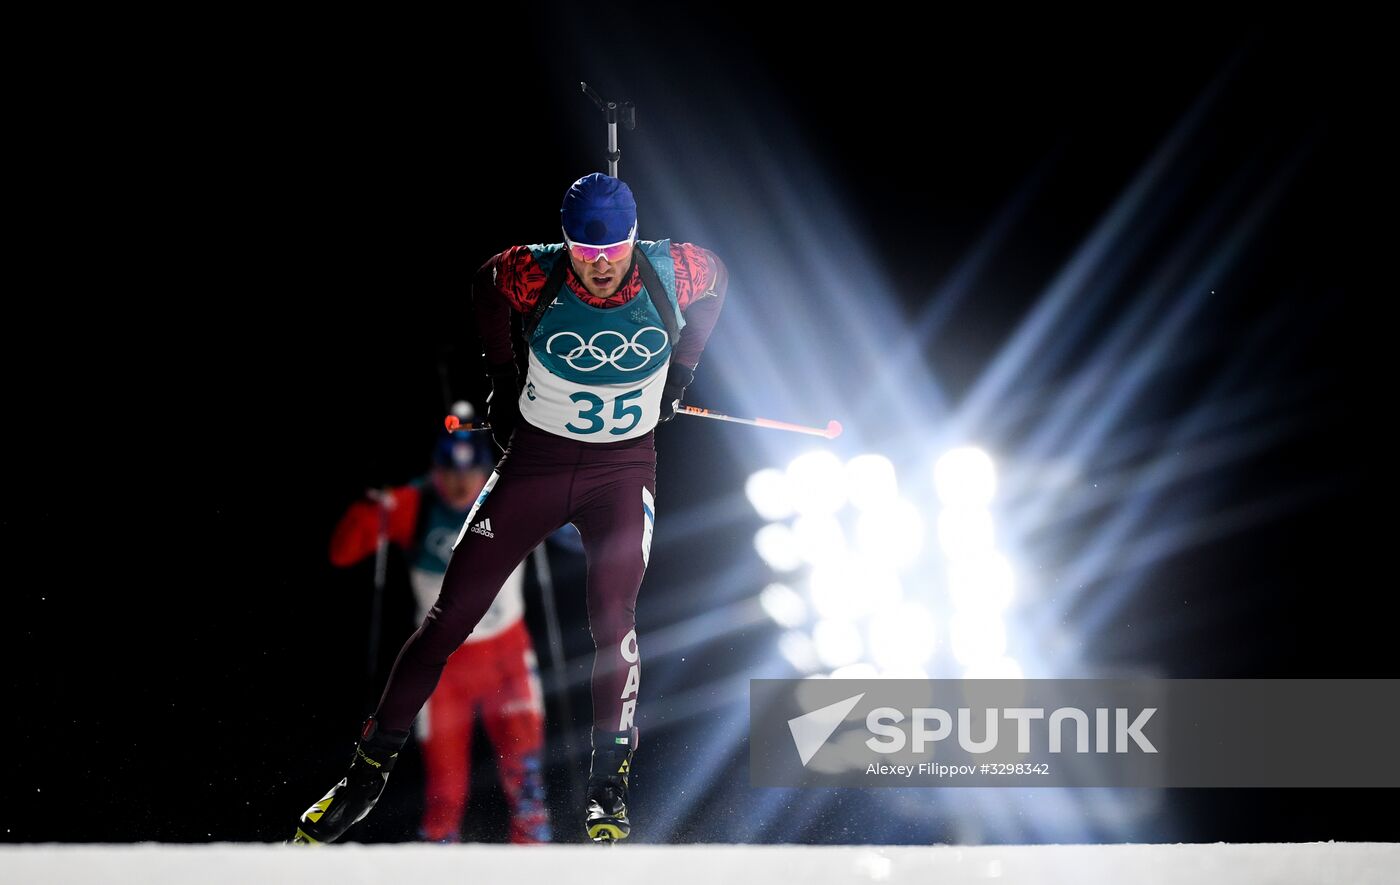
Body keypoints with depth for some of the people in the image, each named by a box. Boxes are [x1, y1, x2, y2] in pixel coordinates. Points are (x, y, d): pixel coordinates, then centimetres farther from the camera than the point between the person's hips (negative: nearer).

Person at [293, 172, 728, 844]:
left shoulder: (670, 272, -16)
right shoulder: (536, 275, -20)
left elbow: (717, 278, 10)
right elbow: (484, 283, 5)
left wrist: (681, 371, 11)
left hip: (625, 467, 0)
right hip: (536, 458, 0)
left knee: (612, 621, -18)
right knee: (451, 615, -1)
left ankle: (609, 783, -4)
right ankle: (369, 770, 9)